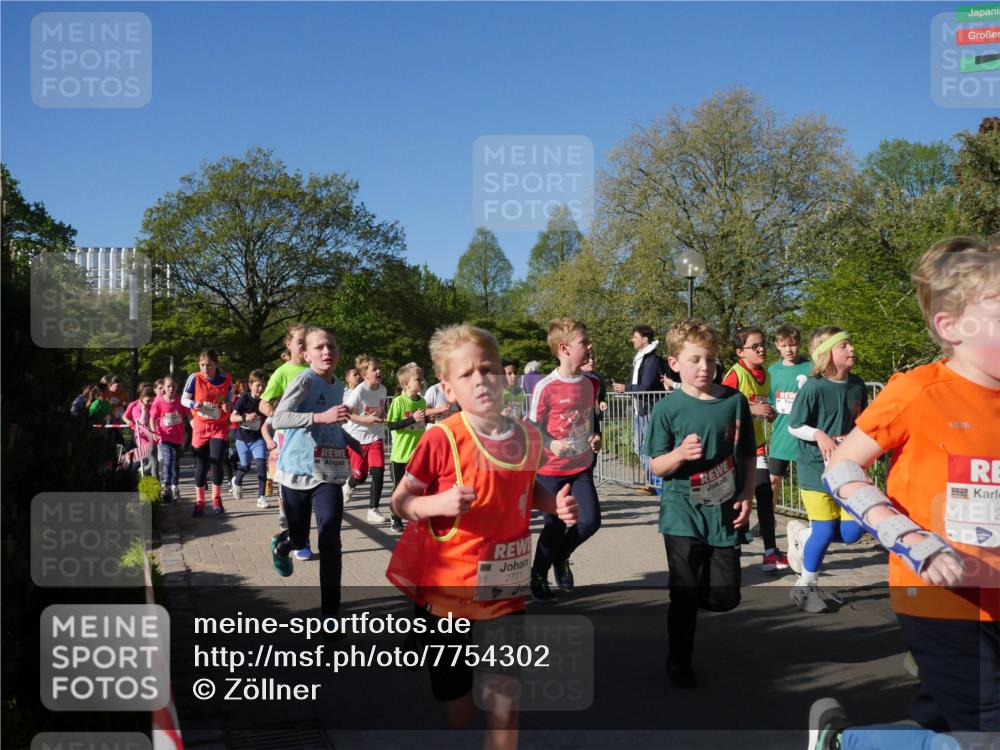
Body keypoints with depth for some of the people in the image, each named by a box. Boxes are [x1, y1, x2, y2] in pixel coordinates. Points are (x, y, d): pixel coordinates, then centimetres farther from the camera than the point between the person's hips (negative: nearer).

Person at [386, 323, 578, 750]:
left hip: (504, 594, 3)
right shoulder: (442, 439, -17)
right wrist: (438, 503, -27)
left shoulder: (527, 438, -3)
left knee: (505, 711, 4)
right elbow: (400, 502, -8)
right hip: (446, 593, -3)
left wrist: (554, 503, -3)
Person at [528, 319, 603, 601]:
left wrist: (595, 438, 0)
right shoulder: (545, 387, -17)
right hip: (552, 469, -5)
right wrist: (552, 444, -26)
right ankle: (538, 575, 29)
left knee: (590, 520, -3)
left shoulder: (590, 383, 2)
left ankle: (560, 557, 27)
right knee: (555, 527, 4)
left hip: (581, 466, 5)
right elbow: (533, 426, -11)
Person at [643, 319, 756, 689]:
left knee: (725, 596, 2)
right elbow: (656, 466, -3)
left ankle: (691, 598, 36)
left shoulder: (735, 401, 1)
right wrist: (680, 454, -23)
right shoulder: (667, 408, -6)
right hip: (683, 510, -2)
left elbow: (748, 455, 9)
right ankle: (679, 661, 23)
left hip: (725, 511, 3)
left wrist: (747, 496, -1)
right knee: (685, 592, 2)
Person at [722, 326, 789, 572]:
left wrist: (769, 413, 1)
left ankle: (771, 550, 7)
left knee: (765, 495, 2)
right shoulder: (735, 374, -15)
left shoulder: (765, 375, 8)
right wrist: (752, 409, -28)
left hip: (756, 443, 6)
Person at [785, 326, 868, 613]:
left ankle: (801, 534, 29)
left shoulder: (857, 385, 1)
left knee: (852, 531, 1)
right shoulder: (813, 388, -16)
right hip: (816, 468, -6)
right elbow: (793, 426, -9)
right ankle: (806, 586, 21)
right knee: (825, 530, -1)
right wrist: (819, 435, -25)